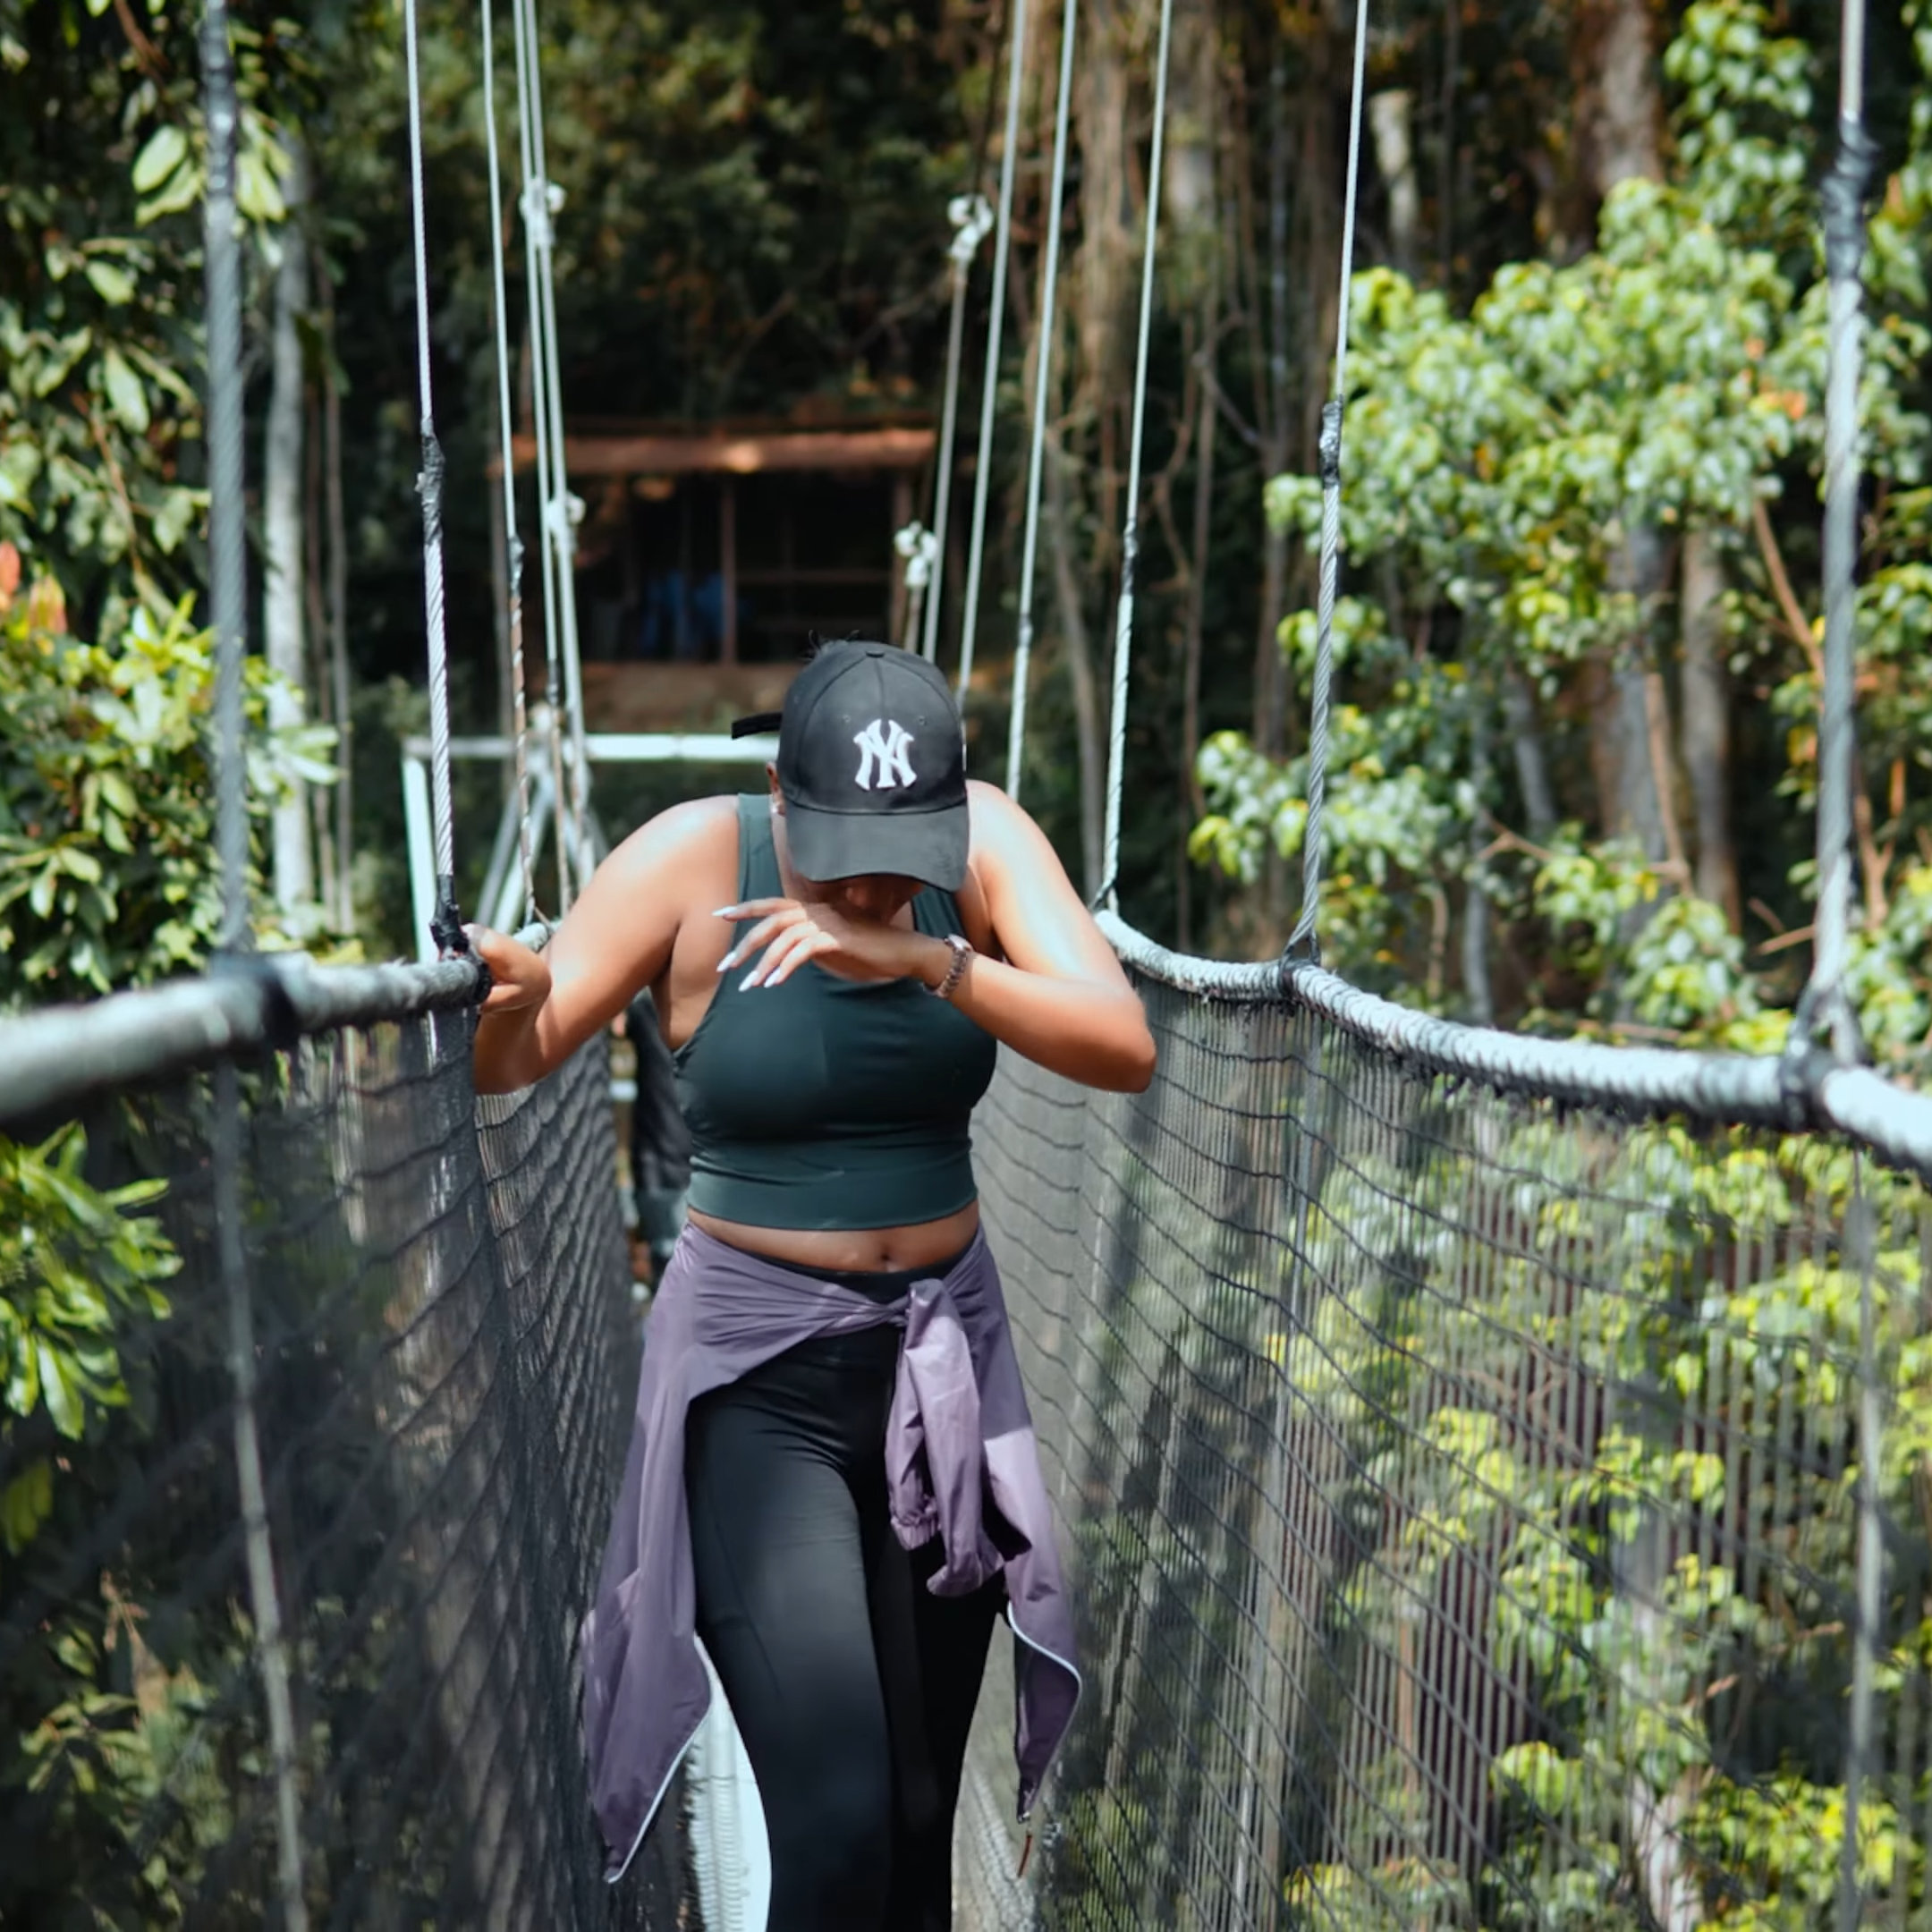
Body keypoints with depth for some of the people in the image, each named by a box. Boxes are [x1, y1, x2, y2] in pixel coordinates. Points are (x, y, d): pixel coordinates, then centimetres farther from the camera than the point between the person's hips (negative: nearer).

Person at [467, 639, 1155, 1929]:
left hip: (944, 1359, 3)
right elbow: (514, 1059, -13)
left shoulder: (984, 836, -5)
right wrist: (509, 990, -37)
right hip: (760, 1378, -3)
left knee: (920, 1822, 11)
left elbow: (1126, 1050, -17)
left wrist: (923, 959, -32)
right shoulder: (695, 857, -11)